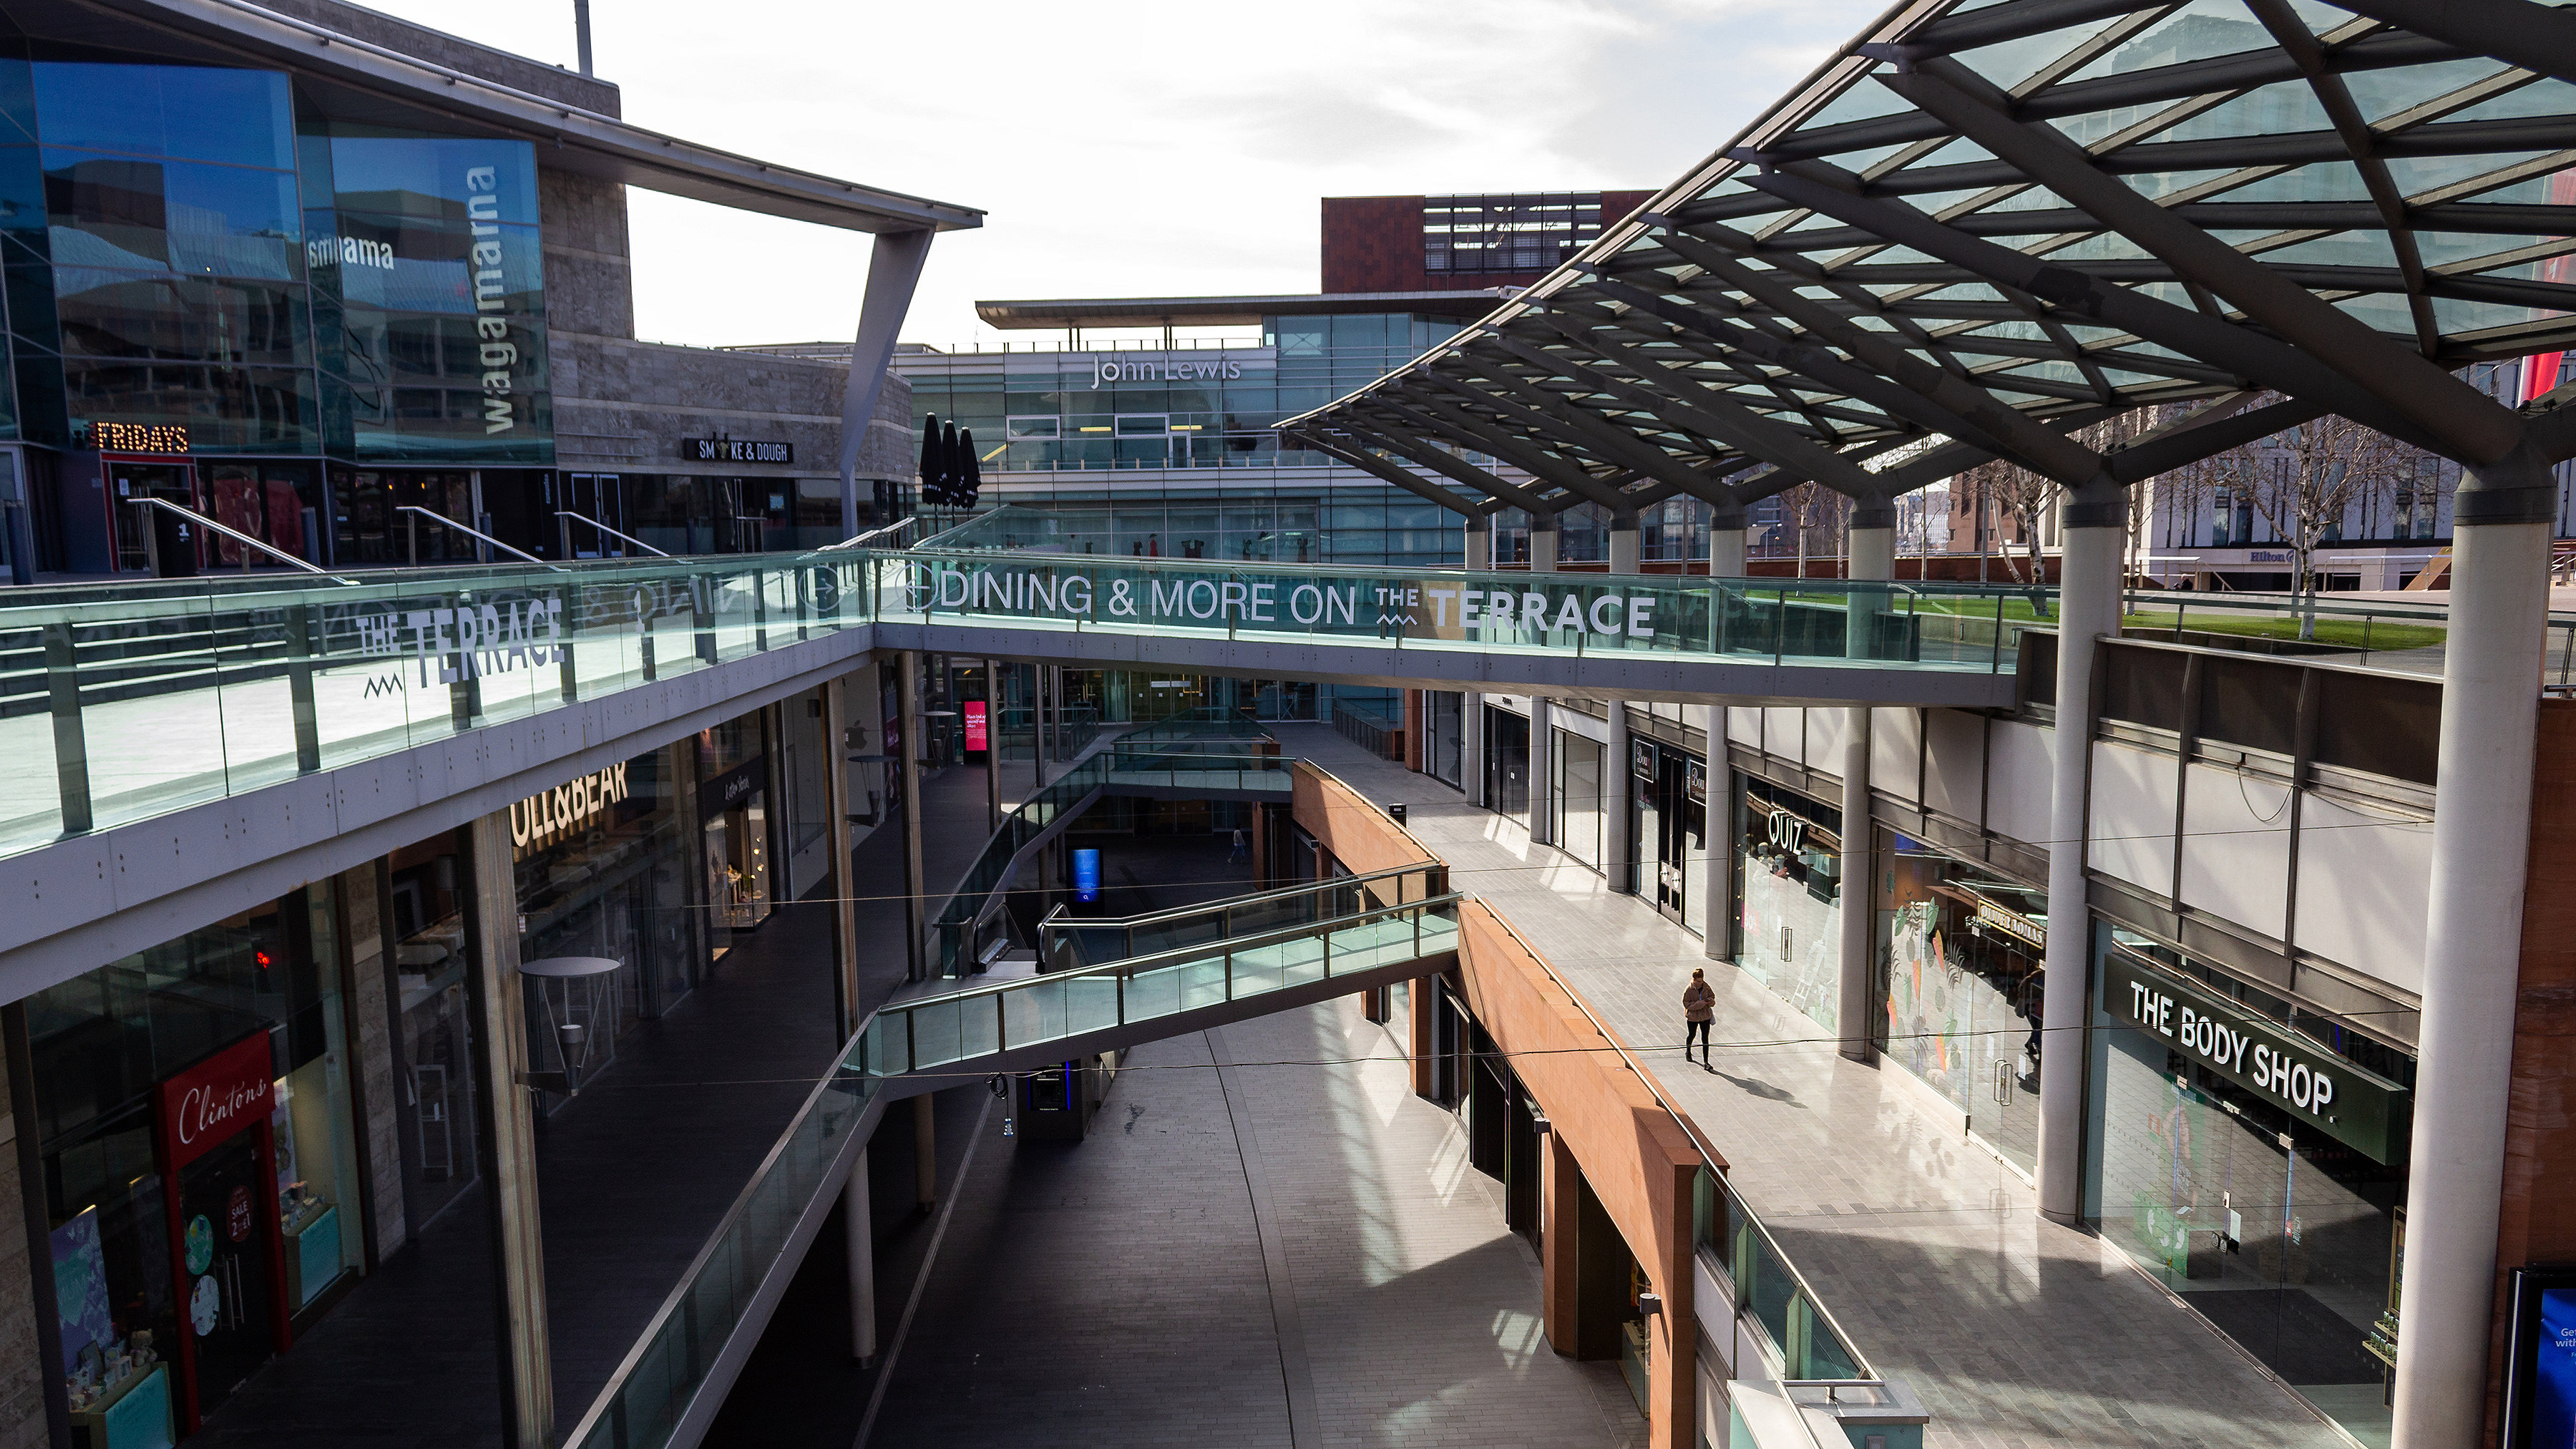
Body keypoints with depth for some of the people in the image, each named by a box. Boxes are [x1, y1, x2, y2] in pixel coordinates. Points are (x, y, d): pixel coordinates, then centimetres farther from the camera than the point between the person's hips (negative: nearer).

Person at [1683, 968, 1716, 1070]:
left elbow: (1712, 996, 11)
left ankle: (1706, 1062, 2)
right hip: (1692, 1017, -2)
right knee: (1692, 1035, 18)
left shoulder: (1706, 987, -5)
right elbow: (1687, 1004, -18)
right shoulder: (1688, 990, -17)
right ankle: (1688, 1051, 50)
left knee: (1705, 1038, -1)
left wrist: (1710, 1001, -14)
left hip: (1705, 1016, 2)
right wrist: (1702, 1003, -27)